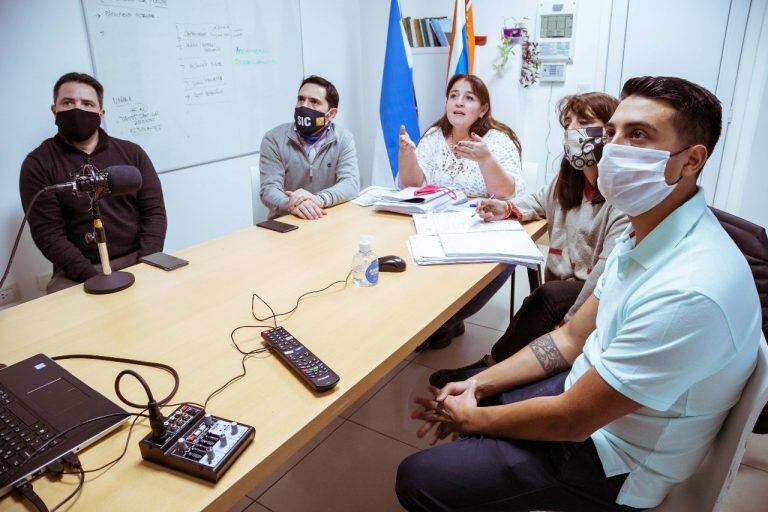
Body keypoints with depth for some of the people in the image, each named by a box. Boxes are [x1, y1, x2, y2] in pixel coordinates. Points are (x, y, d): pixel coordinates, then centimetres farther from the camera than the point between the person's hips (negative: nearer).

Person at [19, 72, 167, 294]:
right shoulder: (37, 164, 3)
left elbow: (155, 212, 4)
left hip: (137, 261, 1)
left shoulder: (131, 152, 9)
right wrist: (95, 279, -17)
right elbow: (48, 234, -4)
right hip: (78, 273, -1)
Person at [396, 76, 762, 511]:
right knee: (454, 389, 17)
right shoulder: (644, 236, -2)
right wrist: (477, 386, -2)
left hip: (614, 462, -8)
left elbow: (570, 420, -26)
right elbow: (572, 337, 4)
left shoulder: (691, 290, -34)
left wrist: (472, 417, -10)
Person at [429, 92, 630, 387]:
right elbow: (539, 201, 26)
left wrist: (569, 323, -25)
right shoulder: (568, 182, 7)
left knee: (548, 295, -31)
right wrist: (508, 209, 2)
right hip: (562, 287, 7)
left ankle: (491, 366, -20)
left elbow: (609, 270, -25)